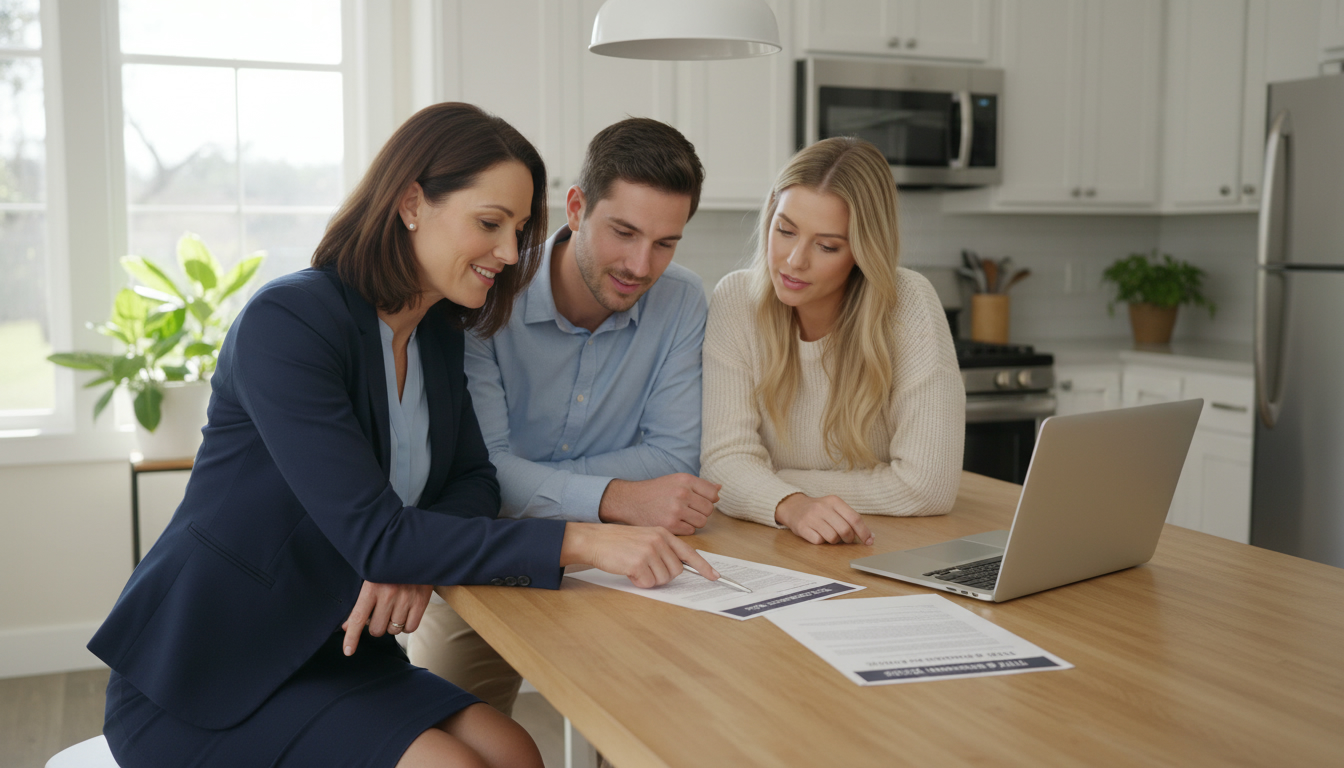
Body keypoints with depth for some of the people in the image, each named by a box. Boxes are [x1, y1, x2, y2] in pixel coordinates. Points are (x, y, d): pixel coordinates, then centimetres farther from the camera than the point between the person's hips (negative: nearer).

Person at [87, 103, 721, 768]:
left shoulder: (437, 334, 5)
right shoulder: (288, 321, -21)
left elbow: (474, 480, 7)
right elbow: (373, 533, -27)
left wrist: (419, 561, -17)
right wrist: (581, 541, -31)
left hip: (324, 655, 7)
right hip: (197, 683, -7)